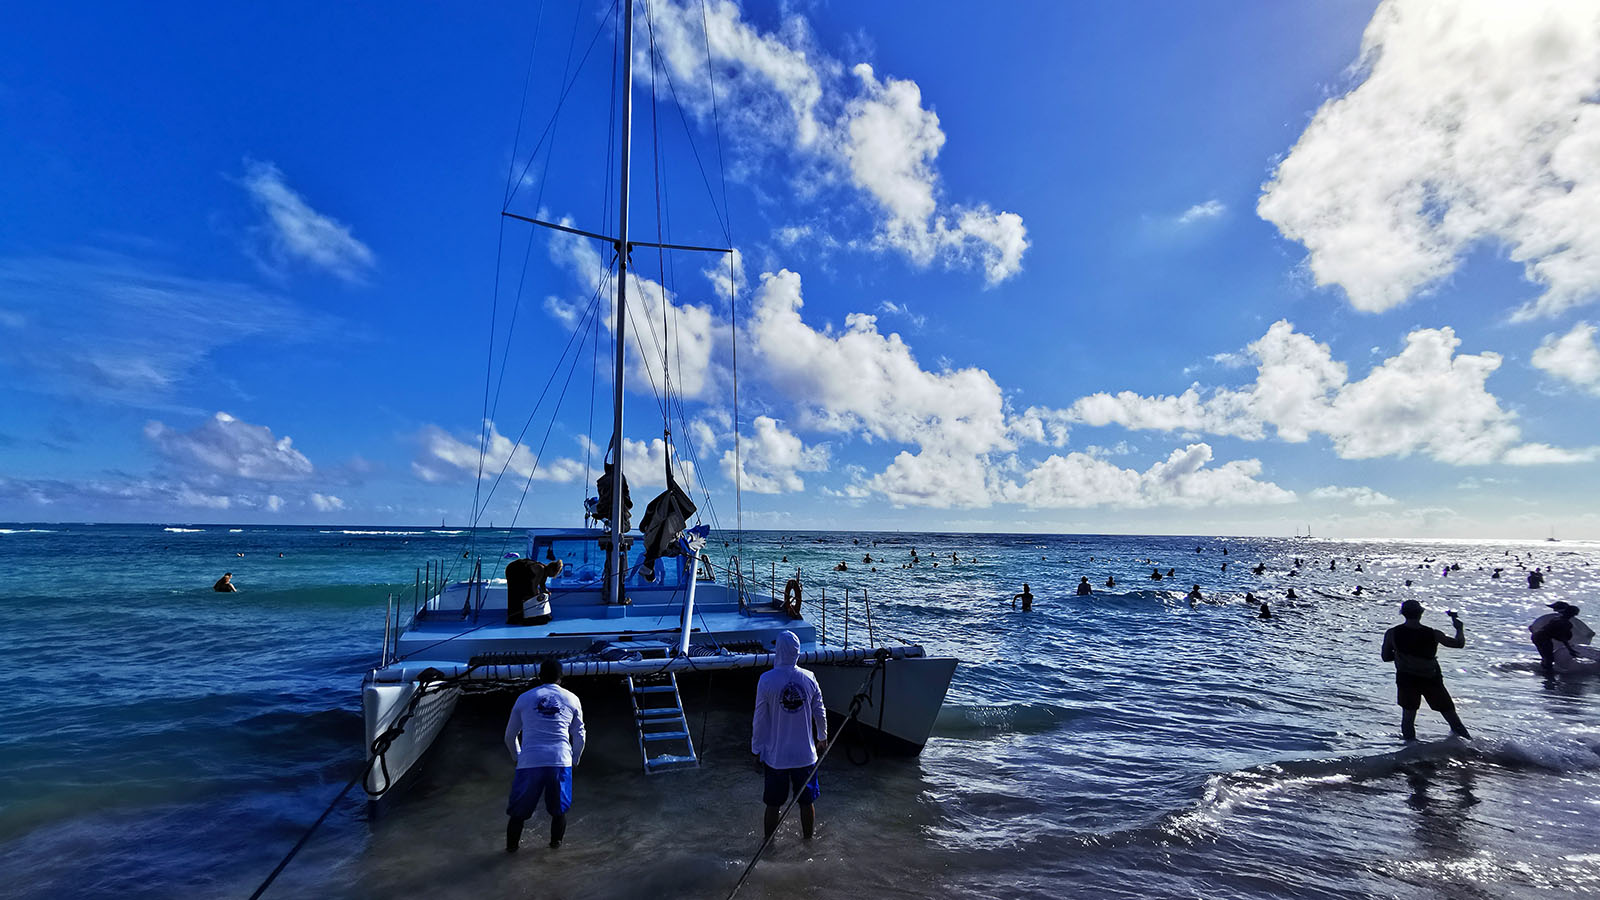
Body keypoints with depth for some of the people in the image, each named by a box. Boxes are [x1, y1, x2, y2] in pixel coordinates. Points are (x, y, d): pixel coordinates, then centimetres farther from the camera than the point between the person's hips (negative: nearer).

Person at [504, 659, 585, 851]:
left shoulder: (524, 699, 11)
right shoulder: (572, 699, 11)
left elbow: (510, 737, 18)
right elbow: (579, 736, 16)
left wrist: (517, 757, 34)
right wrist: (574, 760, 32)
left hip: (529, 762, 0)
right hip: (561, 761, 0)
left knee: (518, 808, 19)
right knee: (559, 808, 20)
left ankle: (511, 845, 28)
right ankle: (556, 842, 27)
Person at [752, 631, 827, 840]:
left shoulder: (766, 680, -15)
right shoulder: (809, 678, -7)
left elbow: (760, 719, -8)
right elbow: (820, 713, 4)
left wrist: (757, 748, 5)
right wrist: (822, 738, 21)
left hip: (775, 755, -2)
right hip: (805, 754, 2)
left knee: (773, 805, 13)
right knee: (807, 801, 18)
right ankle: (809, 837, 34)